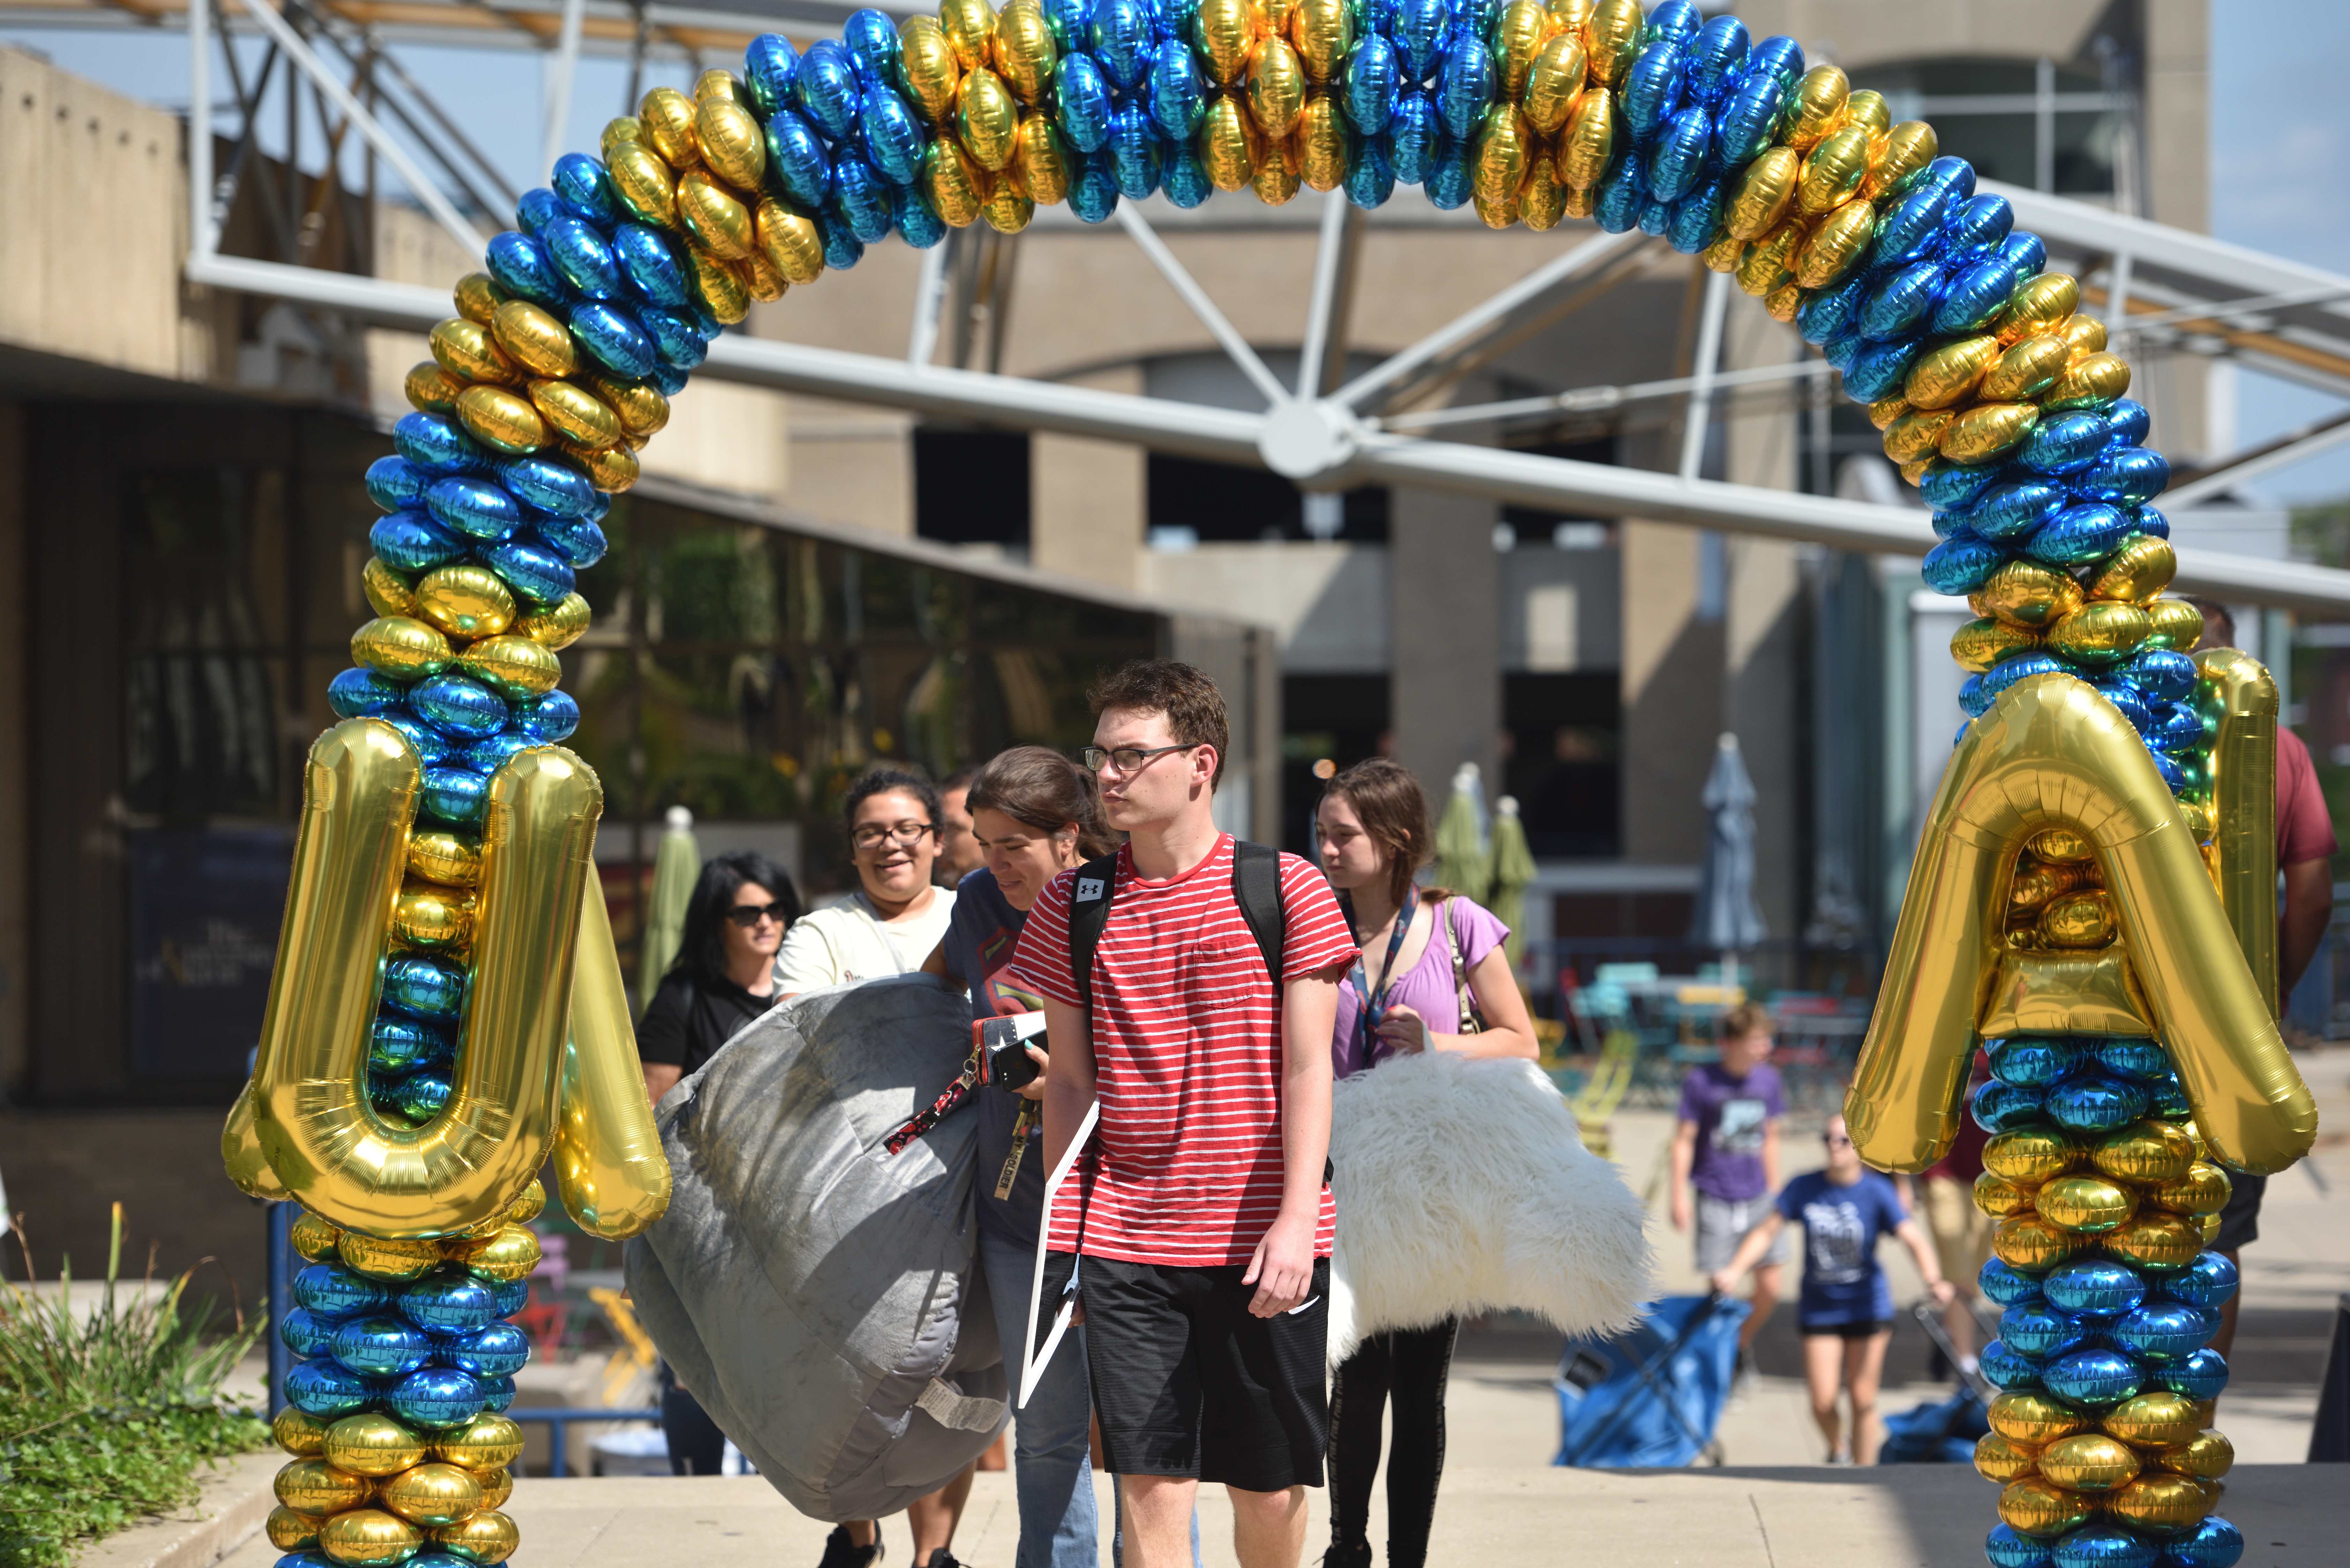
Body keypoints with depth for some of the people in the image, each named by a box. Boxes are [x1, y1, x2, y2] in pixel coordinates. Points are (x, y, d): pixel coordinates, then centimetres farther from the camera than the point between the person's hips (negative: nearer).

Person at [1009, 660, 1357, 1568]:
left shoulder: (1285, 890, -1)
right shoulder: (1073, 906, 8)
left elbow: (1307, 1071, -3)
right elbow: (1069, 1082, 12)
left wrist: (1296, 1221, -12)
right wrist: (1059, 1236, 7)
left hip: (1262, 1246, -2)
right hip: (1123, 1243, 2)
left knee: (1270, 1488, 4)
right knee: (1151, 1484, -4)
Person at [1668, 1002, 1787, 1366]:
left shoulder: (1768, 1079, 6)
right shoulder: (1701, 1081, -7)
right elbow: (1684, 1140, -4)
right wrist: (1679, 1196, -7)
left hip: (1757, 1198, 4)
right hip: (1715, 1197, -4)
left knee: (1770, 1287, -2)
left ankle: (1742, 1349, 21)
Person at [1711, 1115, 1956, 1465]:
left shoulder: (1877, 1192, -12)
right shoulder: (1804, 1188, -6)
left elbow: (1914, 1239, -21)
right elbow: (1767, 1231, -3)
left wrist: (1934, 1281, -39)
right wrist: (1734, 1271, -16)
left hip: (1867, 1307, -2)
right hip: (1819, 1308, 2)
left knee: (1862, 1399, 1)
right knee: (1822, 1403, -1)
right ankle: (1837, 1452, 32)